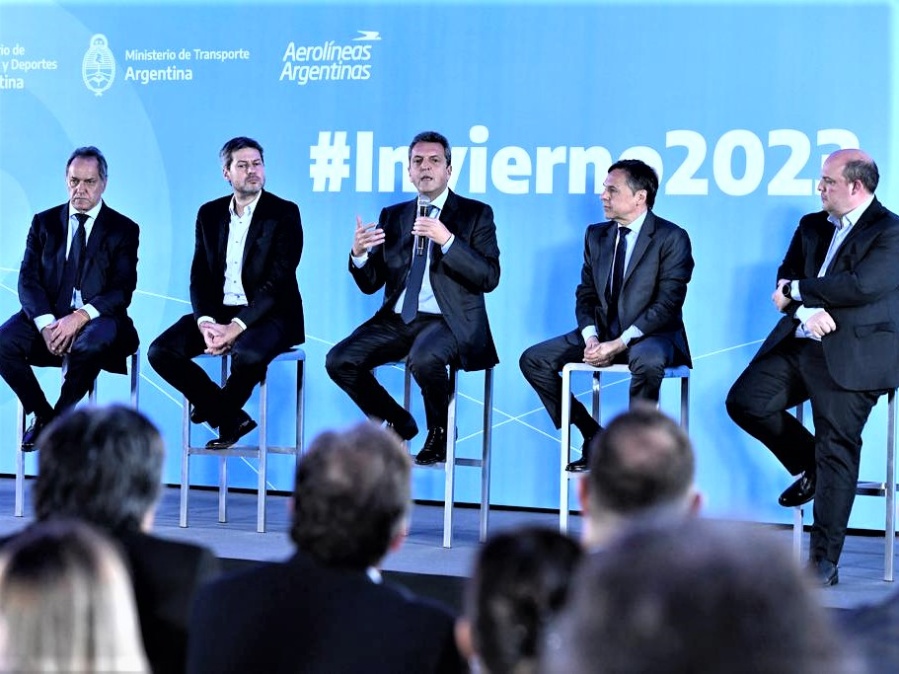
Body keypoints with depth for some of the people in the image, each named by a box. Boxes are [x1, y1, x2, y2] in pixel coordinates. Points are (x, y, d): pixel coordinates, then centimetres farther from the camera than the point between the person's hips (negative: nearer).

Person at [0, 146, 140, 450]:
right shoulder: (44, 222, 12)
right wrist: (46, 323, -16)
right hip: (49, 317, 3)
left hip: (97, 319, -3)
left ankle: (61, 416, -15)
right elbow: (28, 280, 3)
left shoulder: (123, 229, 5)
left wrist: (80, 317, -22)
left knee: (91, 344, -38)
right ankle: (42, 414, -6)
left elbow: (122, 291, -5)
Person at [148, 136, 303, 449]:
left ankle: (219, 410, -3)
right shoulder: (210, 214, 11)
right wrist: (204, 322, -14)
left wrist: (236, 328, -22)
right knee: (161, 351, -17)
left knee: (248, 354, -37)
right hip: (217, 312, 5)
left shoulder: (284, 213, -5)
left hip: (268, 315, -5)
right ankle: (232, 418, -4)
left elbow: (278, 282, -13)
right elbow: (199, 276, 7)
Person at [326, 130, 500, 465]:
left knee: (423, 358, -37)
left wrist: (447, 240, -21)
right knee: (340, 361, -15)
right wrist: (359, 255, -11)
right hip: (397, 320, 5)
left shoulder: (475, 214, 3)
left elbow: (489, 278, -9)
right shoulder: (392, 216, 14)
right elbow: (370, 283, 12)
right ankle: (398, 423, 9)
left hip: (449, 321, -5)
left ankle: (440, 431, -7)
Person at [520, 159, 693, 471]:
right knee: (533, 360, -8)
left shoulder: (672, 238, -9)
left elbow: (667, 304, -16)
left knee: (648, 361, -41)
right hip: (603, 333, 6)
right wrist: (591, 337, -11)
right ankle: (593, 436, 1)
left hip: (653, 337, -6)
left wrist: (619, 344, -23)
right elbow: (585, 294, 10)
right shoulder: (597, 235, 10)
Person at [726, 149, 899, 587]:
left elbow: (863, 285, -20)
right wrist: (807, 309, -14)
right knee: (745, 401, -6)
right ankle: (809, 468, 17)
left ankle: (824, 562, -5)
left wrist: (797, 290, -10)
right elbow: (785, 281, 9)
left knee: (837, 451, -10)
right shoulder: (812, 226, 16)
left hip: (851, 356, -7)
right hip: (799, 344, 7)